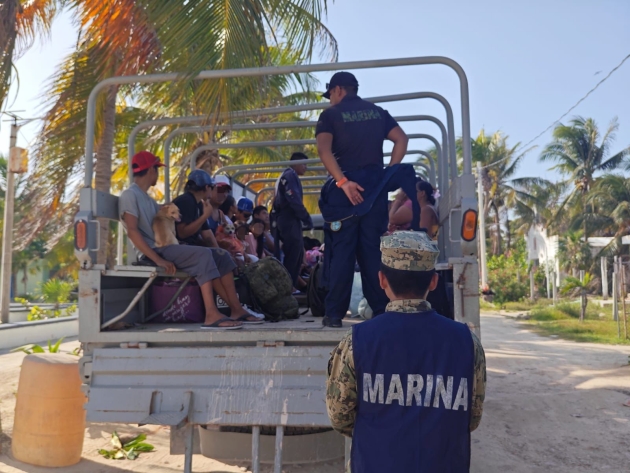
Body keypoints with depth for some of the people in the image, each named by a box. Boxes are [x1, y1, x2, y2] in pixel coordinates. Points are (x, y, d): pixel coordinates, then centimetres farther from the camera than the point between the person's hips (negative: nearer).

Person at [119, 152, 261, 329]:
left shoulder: (147, 198, 25)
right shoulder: (130, 195, -5)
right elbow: (132, 232, -17)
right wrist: (158, 260, -24)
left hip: (164, 247, 9)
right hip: (153, 251, -9)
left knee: (221, 257, -2)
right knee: (203, 254, -29)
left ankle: (236, 309, -7)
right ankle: (211, 315, -35)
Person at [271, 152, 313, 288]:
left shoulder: (287, 176, 25)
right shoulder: (290, 175, -8)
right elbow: (294, 200, -19)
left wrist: (303, 220, 16)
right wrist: (307, 219, -13)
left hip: (288, 221, 11)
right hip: (289, 222, -11)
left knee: (297, 256, 12)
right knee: (293, 256, -9)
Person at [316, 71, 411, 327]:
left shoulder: (331, 114, 3)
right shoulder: (378, 112, 16)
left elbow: (324, 149, -14)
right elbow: (402, 139, 5)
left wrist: (342, 181, -18)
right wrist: (389, 174, 1)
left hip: (344, 187, -3)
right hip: (375, 186, 4)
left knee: (341, 250, 0)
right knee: (373, 248, 7)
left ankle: (335, 313, 2)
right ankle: (382, 310, 7)